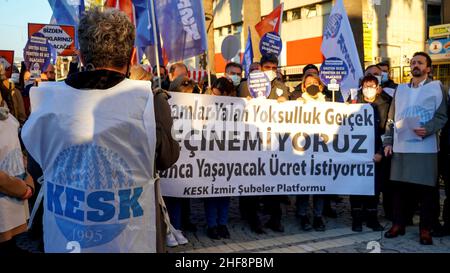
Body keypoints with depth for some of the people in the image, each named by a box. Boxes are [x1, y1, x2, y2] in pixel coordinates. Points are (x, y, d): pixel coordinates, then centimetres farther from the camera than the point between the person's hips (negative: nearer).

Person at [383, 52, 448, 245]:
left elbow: (442, 116, -1)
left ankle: (425, 229, 10)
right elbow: (392, 118, 14)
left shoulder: (436, 87, 5)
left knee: (426, 189, 0)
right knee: (398, 187, 6)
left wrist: (427, 130, -18)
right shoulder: (400, 89, 16)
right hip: (400, 147, 3)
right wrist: (388, 142, 6)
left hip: (425, 148, -3)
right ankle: (398, 224, 18)